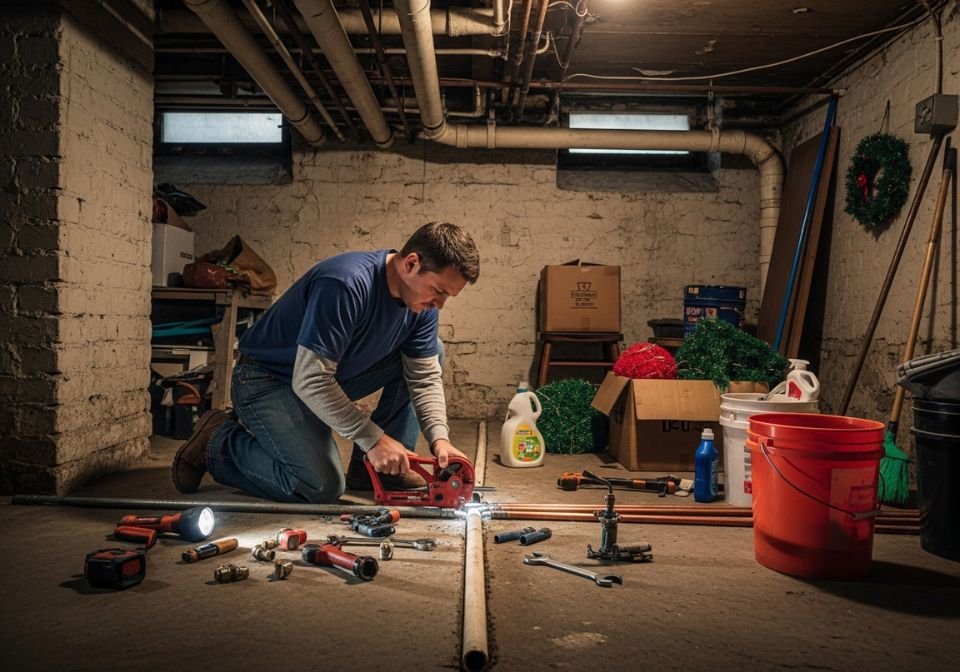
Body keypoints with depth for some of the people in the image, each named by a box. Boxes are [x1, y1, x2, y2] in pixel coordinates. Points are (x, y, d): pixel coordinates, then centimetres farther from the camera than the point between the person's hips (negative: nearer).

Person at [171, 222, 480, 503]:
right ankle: (217, 441, -1)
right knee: (322, 487, -24)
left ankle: (378, 466, 2)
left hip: (334, 377, 8)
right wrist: (373, 438, -31)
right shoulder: (347, 284, -32)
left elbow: (425, 378, -4)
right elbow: (310, 381, -33)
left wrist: (439, 438, -20)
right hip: (268, 381, -8)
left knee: (431, 352, -3)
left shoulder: (422, 304, -8)